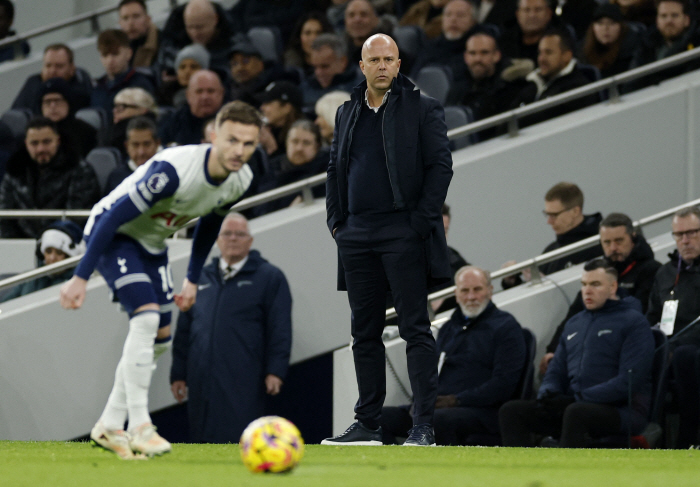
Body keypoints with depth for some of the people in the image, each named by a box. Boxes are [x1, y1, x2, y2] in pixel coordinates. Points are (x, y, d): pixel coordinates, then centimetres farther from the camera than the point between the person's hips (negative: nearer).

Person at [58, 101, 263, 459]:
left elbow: (209, 225, 10)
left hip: (152, 244, 8)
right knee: (146, 316, -25)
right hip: (112, 231, -8)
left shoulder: (239, 180, -12)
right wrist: (81, 276, -30)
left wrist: (192, 279, 12)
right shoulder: (173, 170, -36)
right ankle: (139, 427, -24)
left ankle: (109, 426, 16)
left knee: (159, 339, 6)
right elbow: (115, 216, -32)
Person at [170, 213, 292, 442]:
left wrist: (275, 371, -8)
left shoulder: (269, 278, 8)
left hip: (243, 385, -5)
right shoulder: (201, 279, 21)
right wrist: (178, 373, 16)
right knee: (202, 440, 2)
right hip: (203, 384, 5)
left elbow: (280, 329, 2)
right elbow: (184, 330, 22)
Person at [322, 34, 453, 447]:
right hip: (358, 238, 6)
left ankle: (424, 425, -8)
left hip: (403, 232, -6)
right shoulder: (348, 113, 16)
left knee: (416, 330, -6)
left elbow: (441, 165, -5)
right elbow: (336, 169, 21)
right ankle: (368, 424, 13)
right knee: (365, 332, 8)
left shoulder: (421, 109, 0)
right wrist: (336, 220, 11)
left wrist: (422, 220, -12)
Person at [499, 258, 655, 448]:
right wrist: (547, 393, -1)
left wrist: (581, 397, -17)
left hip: (621, 409, -7)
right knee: (510, 411, -11)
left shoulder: (633, 322, 0)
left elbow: (629, 382, -11)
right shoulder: (574, 324, 23)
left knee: (575, 412, -40)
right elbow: (556, 371, 25)